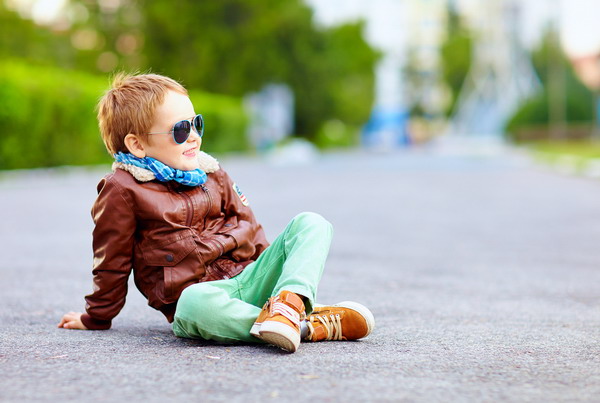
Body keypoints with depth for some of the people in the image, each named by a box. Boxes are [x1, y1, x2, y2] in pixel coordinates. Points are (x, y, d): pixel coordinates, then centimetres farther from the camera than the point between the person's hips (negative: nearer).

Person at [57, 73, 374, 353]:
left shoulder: (211, 173, 18)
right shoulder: (122, 190, -1)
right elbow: (111, 262, 6)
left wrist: (273, 268, 21)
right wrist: (96, 318, 15)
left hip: (247, 277, 7)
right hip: (196, 290, -6)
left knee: (310, 223, -8)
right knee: (197, 303, -43)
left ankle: (290, 301, -36)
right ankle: (311, 326, -37)